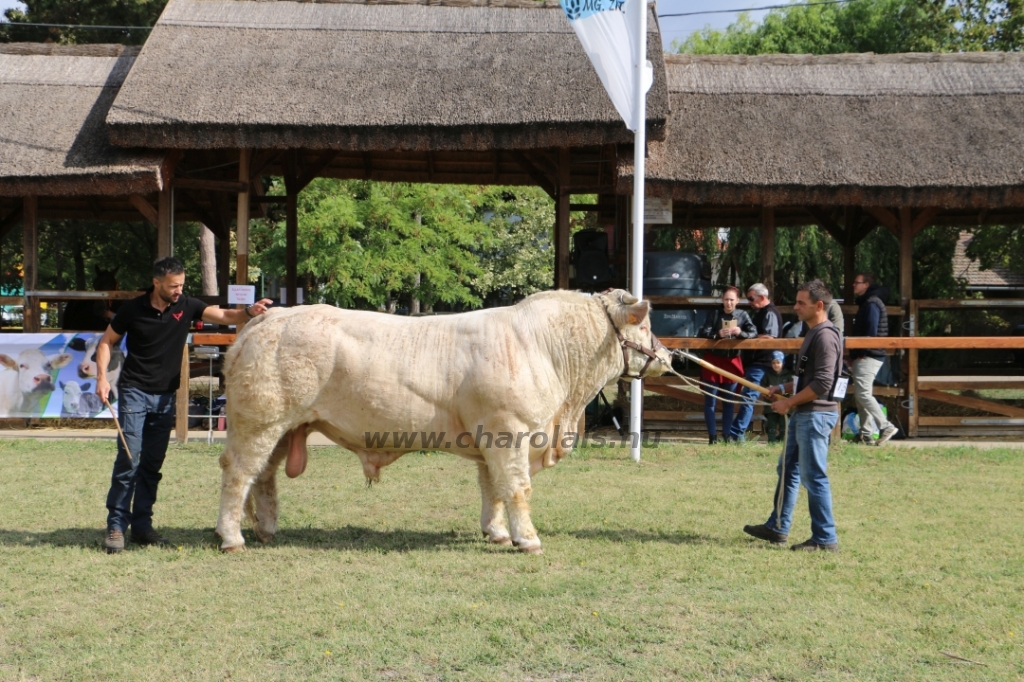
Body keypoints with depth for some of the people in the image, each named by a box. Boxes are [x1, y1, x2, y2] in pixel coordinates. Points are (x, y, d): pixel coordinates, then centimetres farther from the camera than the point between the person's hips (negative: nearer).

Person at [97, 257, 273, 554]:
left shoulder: (186, 306, -1)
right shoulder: (133, 309, -7)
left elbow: (223, 316, -10)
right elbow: (107, 342, 3)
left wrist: (249, 312, -29)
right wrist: (102, 377, -9)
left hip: (165, 396, 4)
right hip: (134, 392, -3)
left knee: (152, 463, 7)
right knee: (128, 460, -9)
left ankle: (142, 525, 15)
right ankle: (116, 525, -2)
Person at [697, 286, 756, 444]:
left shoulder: (742, 315, -1)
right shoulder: (714, 314, -6)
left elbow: (753, 332, -7)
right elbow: (702, 333, -11)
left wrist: (741, 333, -26)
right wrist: (717, 334, -29)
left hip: (732, 362, 2)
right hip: (713, 361, -2)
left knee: (729, 402, 9)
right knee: (710, 402, 0)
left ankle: (727, 435, 18)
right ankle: (712, 436, 8)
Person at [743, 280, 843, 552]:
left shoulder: (825, 336, -16)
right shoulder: (813, 334, 16)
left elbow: (822, 384, -23)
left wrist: (788, 403, -16)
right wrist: (783, 388, 13)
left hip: (816, 415, -11)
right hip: (803, 414, 11)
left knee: (814, 476, -6)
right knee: (788, 469, 16)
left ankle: (825, 539, 1)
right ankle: (777, 527, 25)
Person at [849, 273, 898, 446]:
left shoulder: (872, 303, -12)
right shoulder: (866, 303, 20)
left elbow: (871, 332, -19)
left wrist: (860, 353, -15)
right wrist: (855, 354, 15)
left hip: (868, 357, -11)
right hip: (865, 357, 11)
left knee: (863, 393, -15)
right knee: (860, 394, 10)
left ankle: (886, 427, -14)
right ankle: (866, 434, 11)